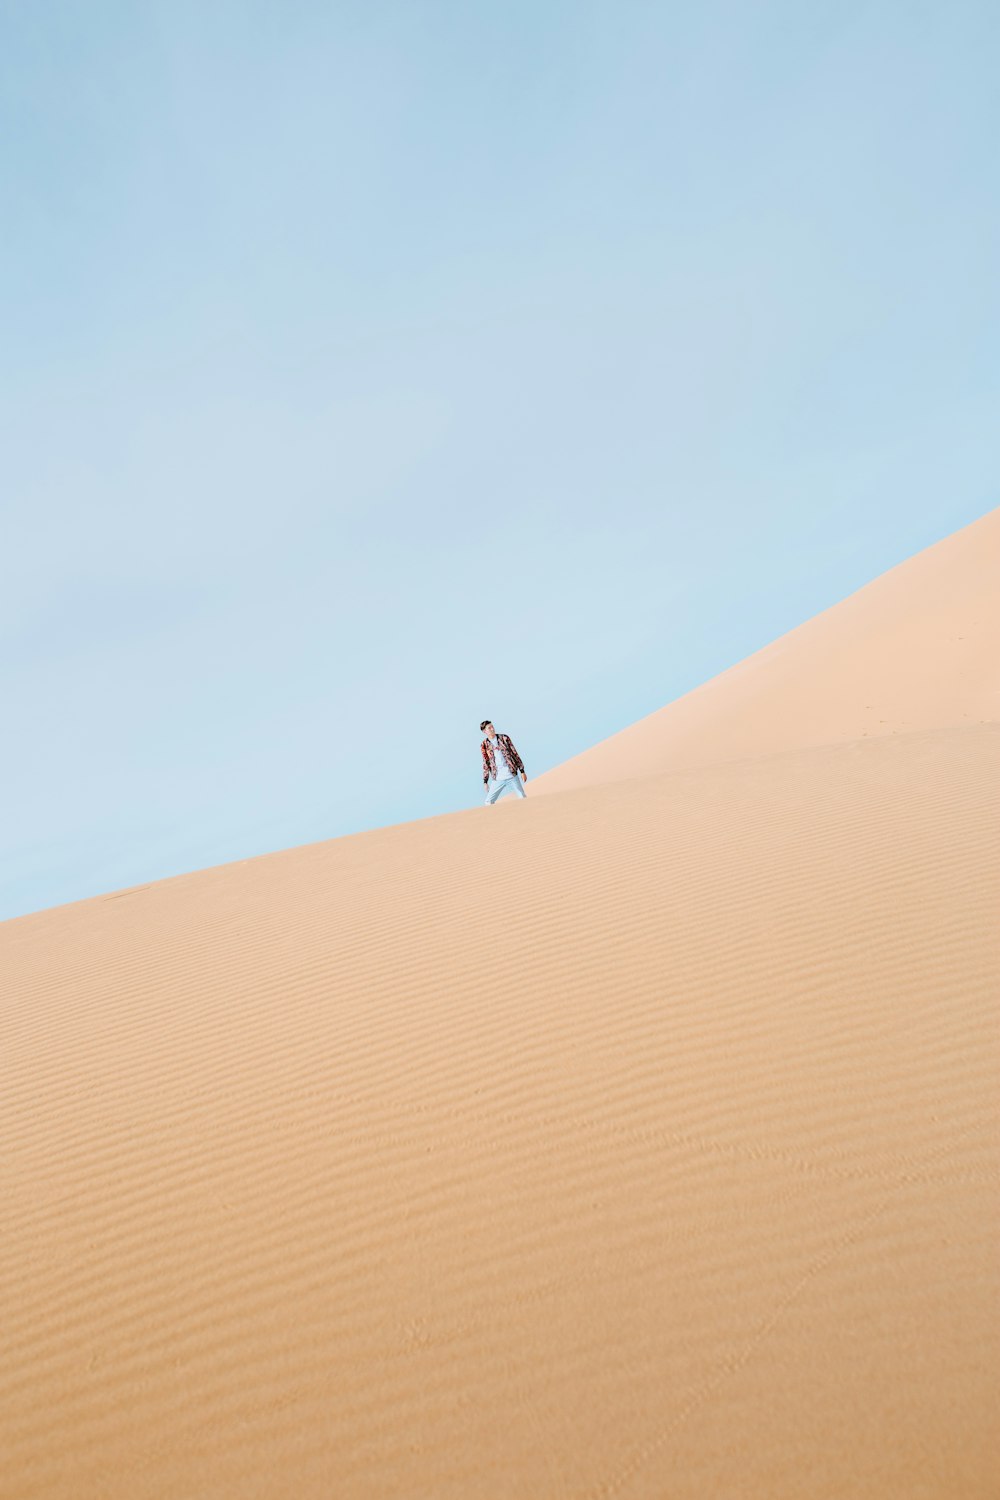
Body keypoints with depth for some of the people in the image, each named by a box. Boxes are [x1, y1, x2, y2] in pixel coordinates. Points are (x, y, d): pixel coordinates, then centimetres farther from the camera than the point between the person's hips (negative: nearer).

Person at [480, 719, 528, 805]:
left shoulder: (504, 738, 1)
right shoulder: (484, 745, 2)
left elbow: (515, 754, 4)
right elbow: (486, 763, 8)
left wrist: (522, 771, 2)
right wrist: (485, 781, 5)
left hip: (512, 776, -1)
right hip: (497, 779, 1)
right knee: (488, 802, 0)